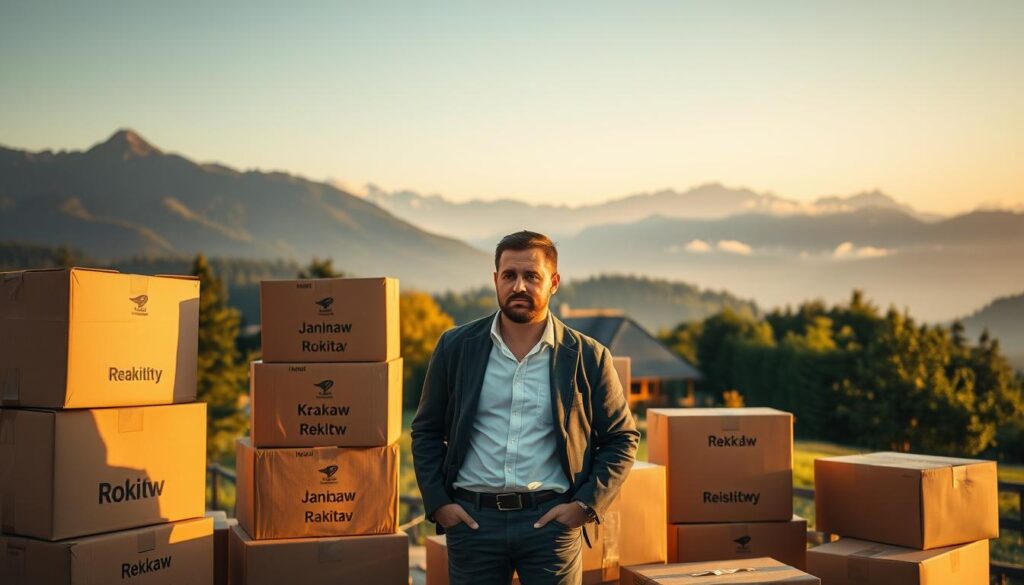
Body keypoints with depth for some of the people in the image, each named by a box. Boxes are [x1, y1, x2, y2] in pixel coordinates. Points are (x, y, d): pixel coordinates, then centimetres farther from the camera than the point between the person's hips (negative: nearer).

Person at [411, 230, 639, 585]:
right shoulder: (456, 347, 4)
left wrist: (586, 504, -4)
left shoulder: (588, 357, 0)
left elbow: (621, 438, 6)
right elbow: (426, 432, 10)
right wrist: (437, 502, 1)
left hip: (551, 519, -1)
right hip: (471, 517, 1)